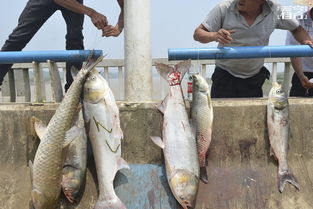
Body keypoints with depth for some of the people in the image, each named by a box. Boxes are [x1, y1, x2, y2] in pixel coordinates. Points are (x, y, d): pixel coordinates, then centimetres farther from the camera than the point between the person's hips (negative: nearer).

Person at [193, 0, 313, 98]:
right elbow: (197, 34, -12)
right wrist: (214, 36, -34)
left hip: (254, 79, 2)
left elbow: (296, 29, 9)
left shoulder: (275, 11, -8)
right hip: (224, 76, -2)